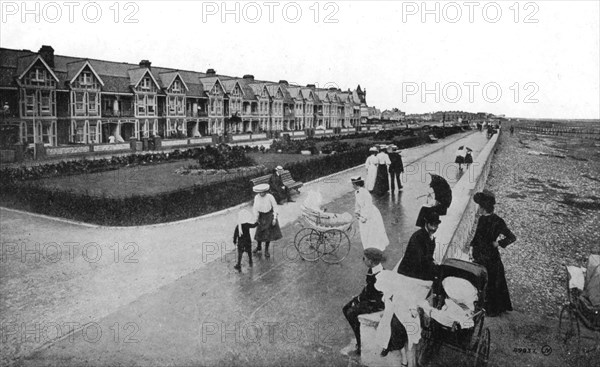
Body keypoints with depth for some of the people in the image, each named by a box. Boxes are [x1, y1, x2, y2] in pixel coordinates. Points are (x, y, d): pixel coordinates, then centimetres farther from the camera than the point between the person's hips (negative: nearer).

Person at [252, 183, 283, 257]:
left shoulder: (270, 197, -21)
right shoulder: (256, 197, -12)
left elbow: (275, 207, -12)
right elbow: (255, 208, 0)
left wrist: (274, 218, -14)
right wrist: (256, 218, -1)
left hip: (270, 215, -2)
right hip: (261, 216, 2)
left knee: (269, 233, 0)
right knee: (259, 232, 9)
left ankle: (266, 250, 17)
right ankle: (259, 247, 36)